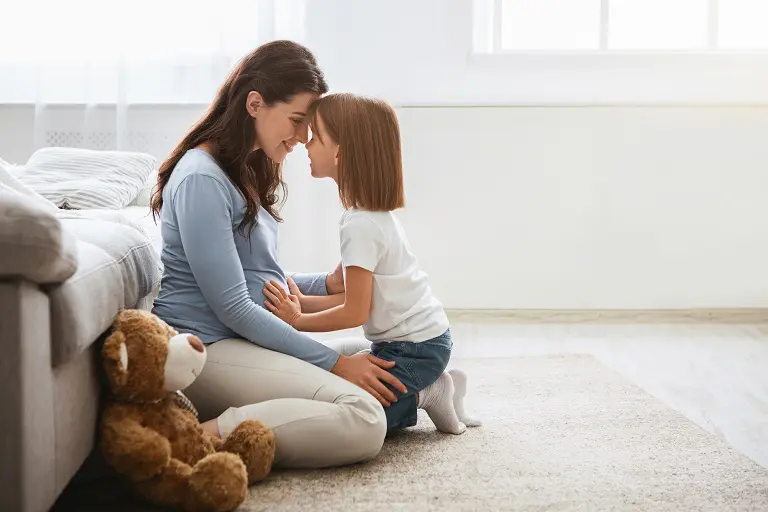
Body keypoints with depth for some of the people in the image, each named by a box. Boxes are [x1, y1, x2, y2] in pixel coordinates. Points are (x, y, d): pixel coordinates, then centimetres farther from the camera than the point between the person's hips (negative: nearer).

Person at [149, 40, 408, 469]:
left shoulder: (249, 171, 16)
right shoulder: (202, 179, -14)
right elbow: (233, 308, -17)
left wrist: (326, 284, 5)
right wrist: (334, 363, -14)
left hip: (249, 339, 10)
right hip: (208, 349, -10)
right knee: (363, 421, -26)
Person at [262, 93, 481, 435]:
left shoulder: (360, 226, -22)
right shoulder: (376, 215, 8)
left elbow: (355, 312, -20)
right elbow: (354, 294, 8)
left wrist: (298, 320, -10)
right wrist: (302, 303, -2)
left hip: (414, 348, -9)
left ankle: (424, 396, -2)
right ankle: (429, 389, 10)